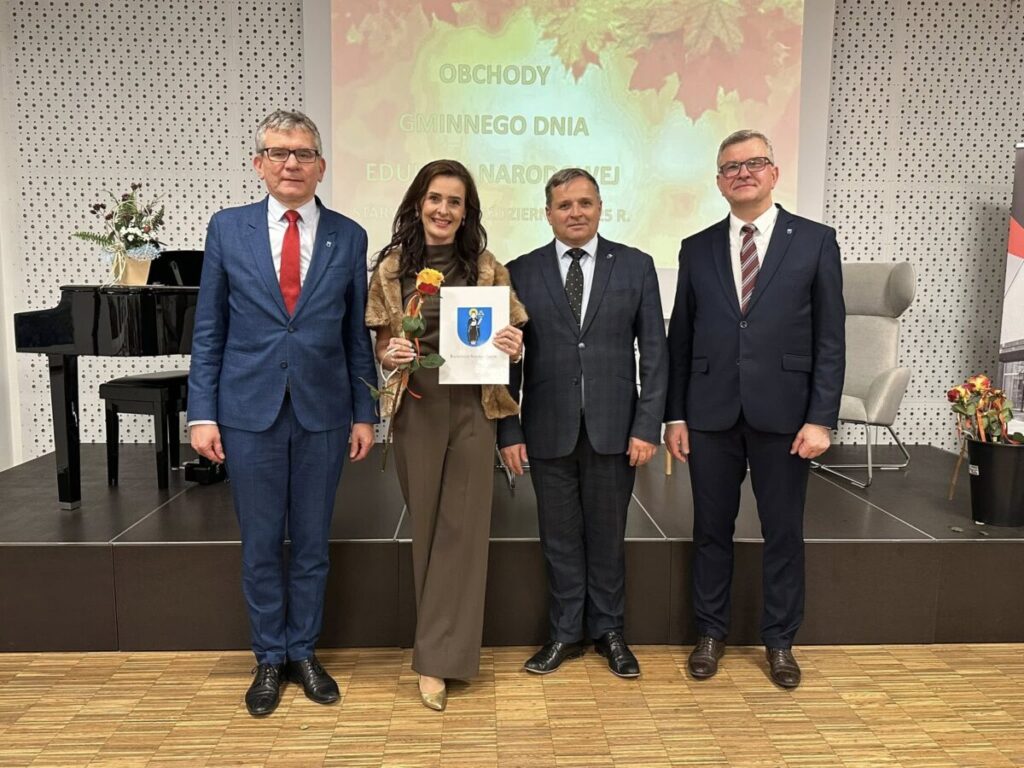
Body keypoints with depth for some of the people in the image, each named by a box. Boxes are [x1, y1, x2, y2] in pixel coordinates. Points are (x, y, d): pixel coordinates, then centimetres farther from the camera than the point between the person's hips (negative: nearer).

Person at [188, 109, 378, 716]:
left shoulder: (348, 237, 3)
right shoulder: (228, 229, 3)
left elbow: (357, 334, 5)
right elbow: (209, 330, 4)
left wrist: (364, 414, 2)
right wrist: (202, 413, -2)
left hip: (323, 414, 0)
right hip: (250, 412, 0)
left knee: (312, 542, 11)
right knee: (261, 545, 10)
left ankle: (304, 653, 29)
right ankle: (270, 659, 28)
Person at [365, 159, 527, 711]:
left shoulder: (486, 268, 4)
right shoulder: (391, 267, 4)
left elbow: (509, 333, 7)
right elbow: (380, 344, 7)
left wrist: (512, 347, -15)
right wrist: (389, 355, -15)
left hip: (472, 407, 0)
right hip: (416, 409, 1)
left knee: (462, 526, 0)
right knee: (426, 525, 9)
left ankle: (437, 661, 11)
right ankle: (440, 644, 28)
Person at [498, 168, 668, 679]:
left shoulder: (636, 266, 3)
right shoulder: (521, 272, 3)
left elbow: (653, 354, 1)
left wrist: (647, 426, -5)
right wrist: (509, 431, -3)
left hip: (613, 428, 0)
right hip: (549, 431, 0)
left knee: (608, 535, 12)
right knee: (560, 537, 10)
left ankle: (608, 631, 30)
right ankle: (566, 633, 28)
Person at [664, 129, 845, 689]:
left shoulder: (815, 241, 2)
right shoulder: (696, 248, 8)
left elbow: (830, 339, -1)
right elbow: (679, 339, 7)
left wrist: (821, 418, -8)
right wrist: (675, 415, 3)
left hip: (783, 414, -1)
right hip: (710, 413, 2)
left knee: (783, 532, 9)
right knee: (711, 528, 11)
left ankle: (779, 641, 28)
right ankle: (710, 633, 28)